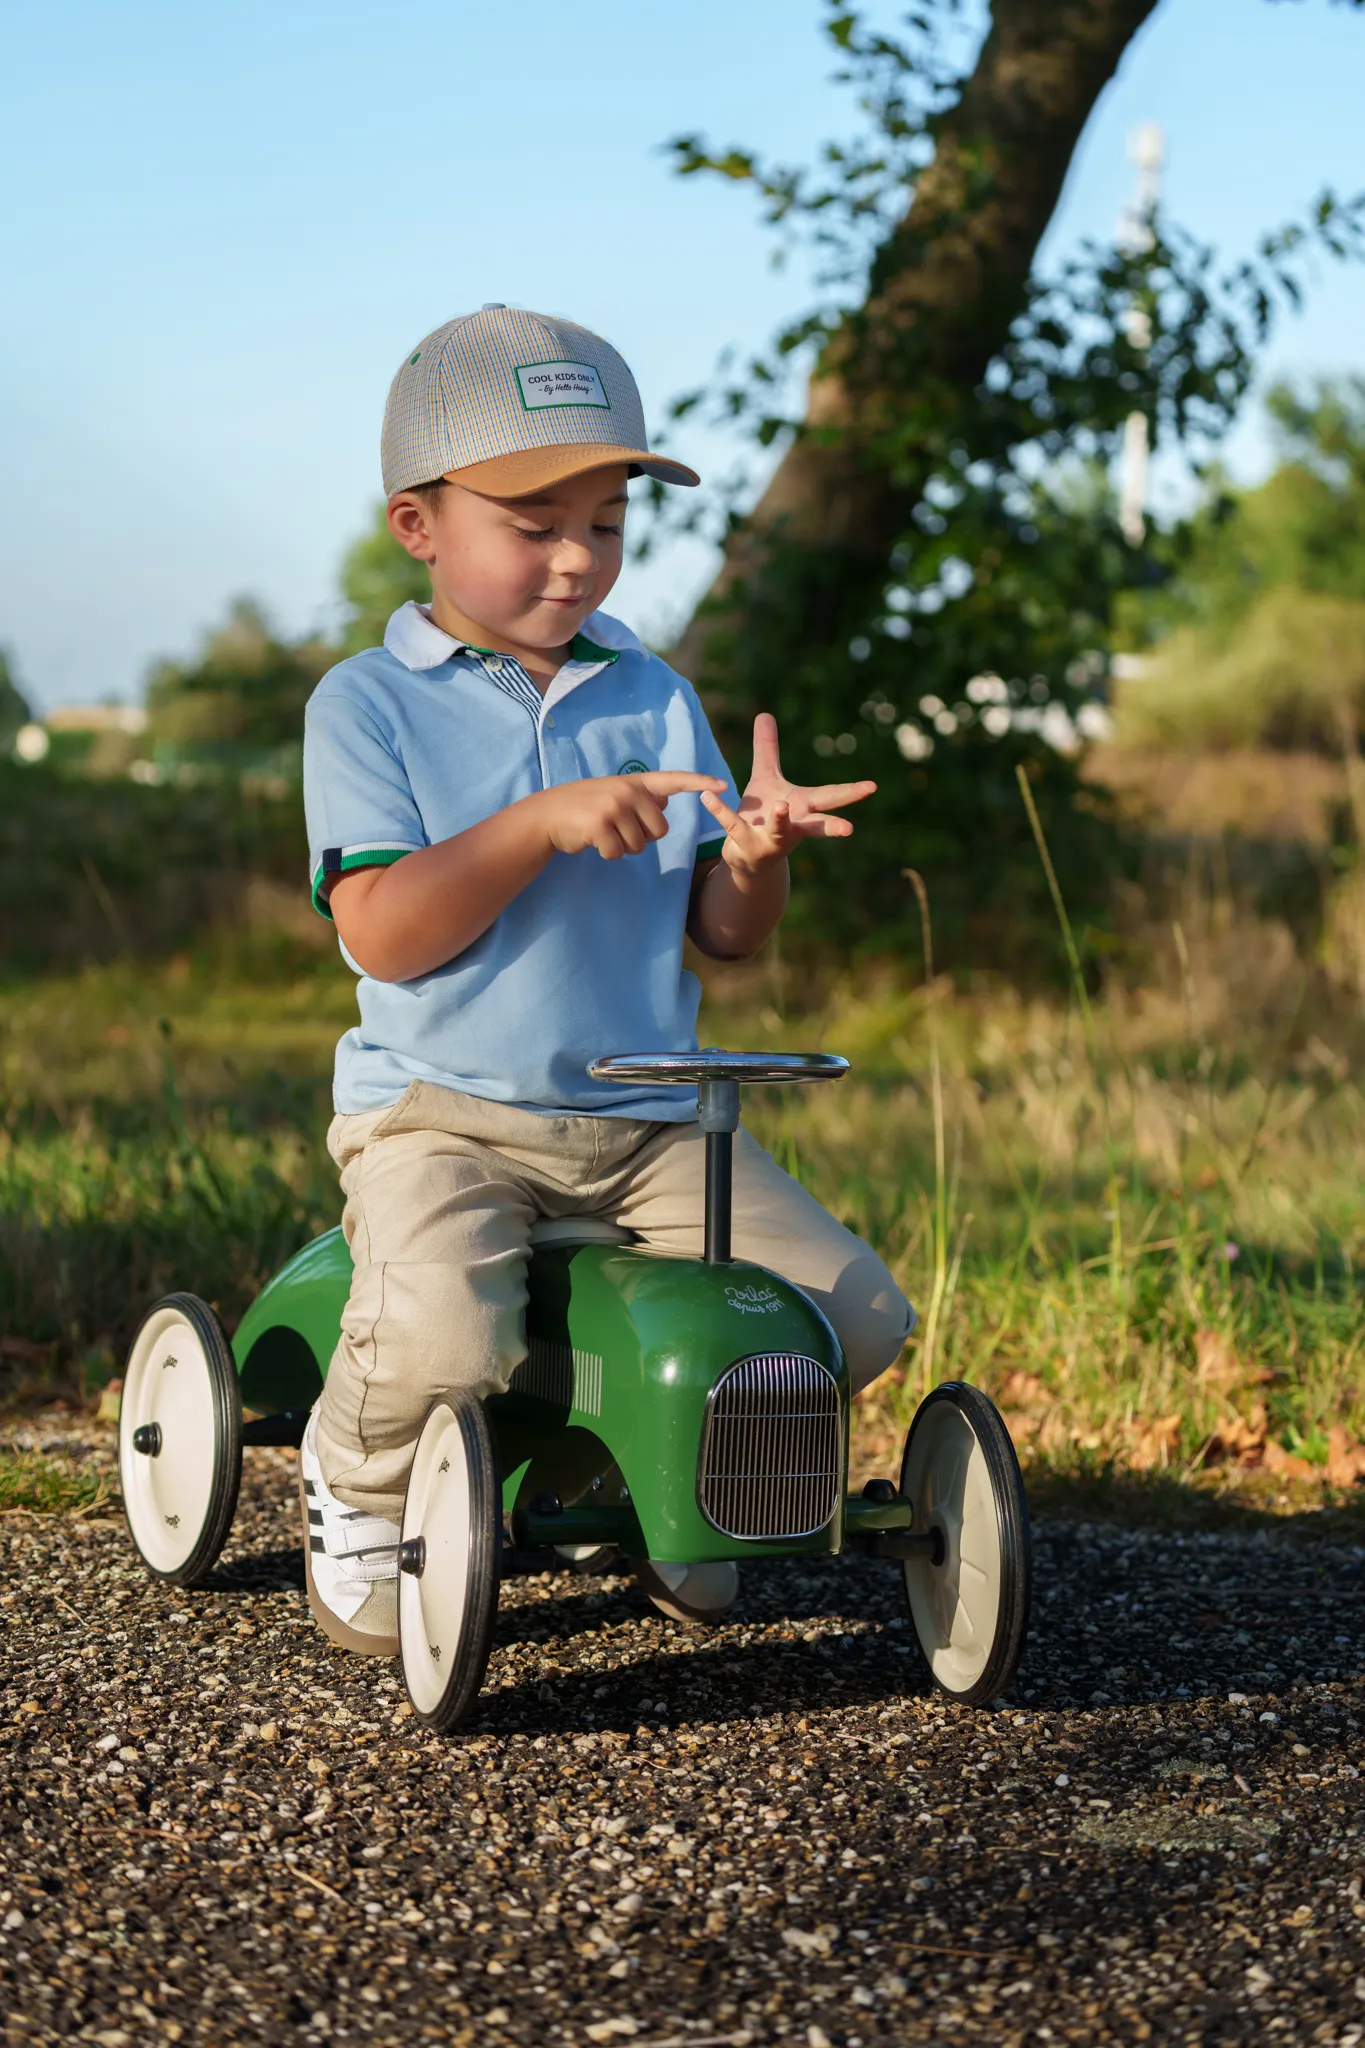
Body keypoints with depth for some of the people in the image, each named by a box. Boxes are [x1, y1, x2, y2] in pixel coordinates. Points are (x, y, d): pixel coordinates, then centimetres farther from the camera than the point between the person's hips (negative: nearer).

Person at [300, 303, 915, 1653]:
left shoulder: (654, 699, 11)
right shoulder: (367, 706, -2)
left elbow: (726, 935, 9)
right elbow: (381, 932, -14)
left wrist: (753, 853, -15)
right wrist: (548, 822, -23)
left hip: (649, 1123, 5)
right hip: (440, 1111, -4)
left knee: (857, 1317, -8)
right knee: (438, 1335, -34)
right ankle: (353, 1488, 3)